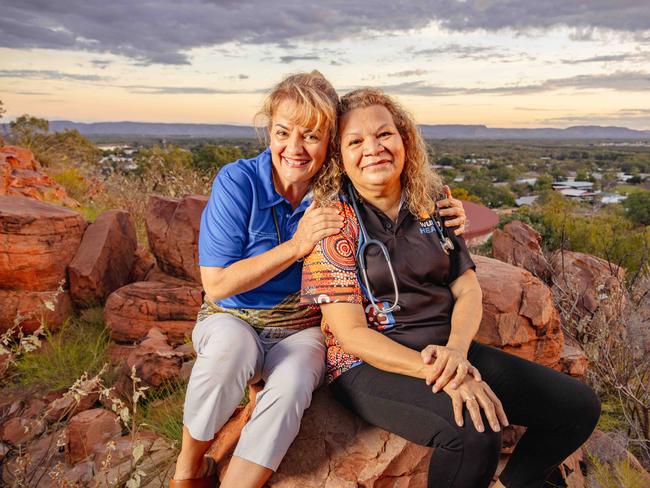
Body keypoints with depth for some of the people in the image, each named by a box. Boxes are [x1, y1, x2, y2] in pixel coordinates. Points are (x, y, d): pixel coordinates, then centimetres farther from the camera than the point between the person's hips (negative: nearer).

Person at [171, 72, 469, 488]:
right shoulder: (238, 182, -14)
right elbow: (216, 285, -15)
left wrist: (445, 217, -15)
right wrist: (296, 246, -25)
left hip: (303, 330, 1)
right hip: (233, 319, -1)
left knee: (291, 384, -32)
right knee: (232, 346, -35)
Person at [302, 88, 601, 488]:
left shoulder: (432, 205, 6)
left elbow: (468, 291, 5)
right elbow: (351, 332, -14)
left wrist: (456, 350, -17)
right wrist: (436, 372, -25)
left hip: (448, 349, 6)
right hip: (371, 365, -5)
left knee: (580, 406, 0)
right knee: (474, 432, -33)